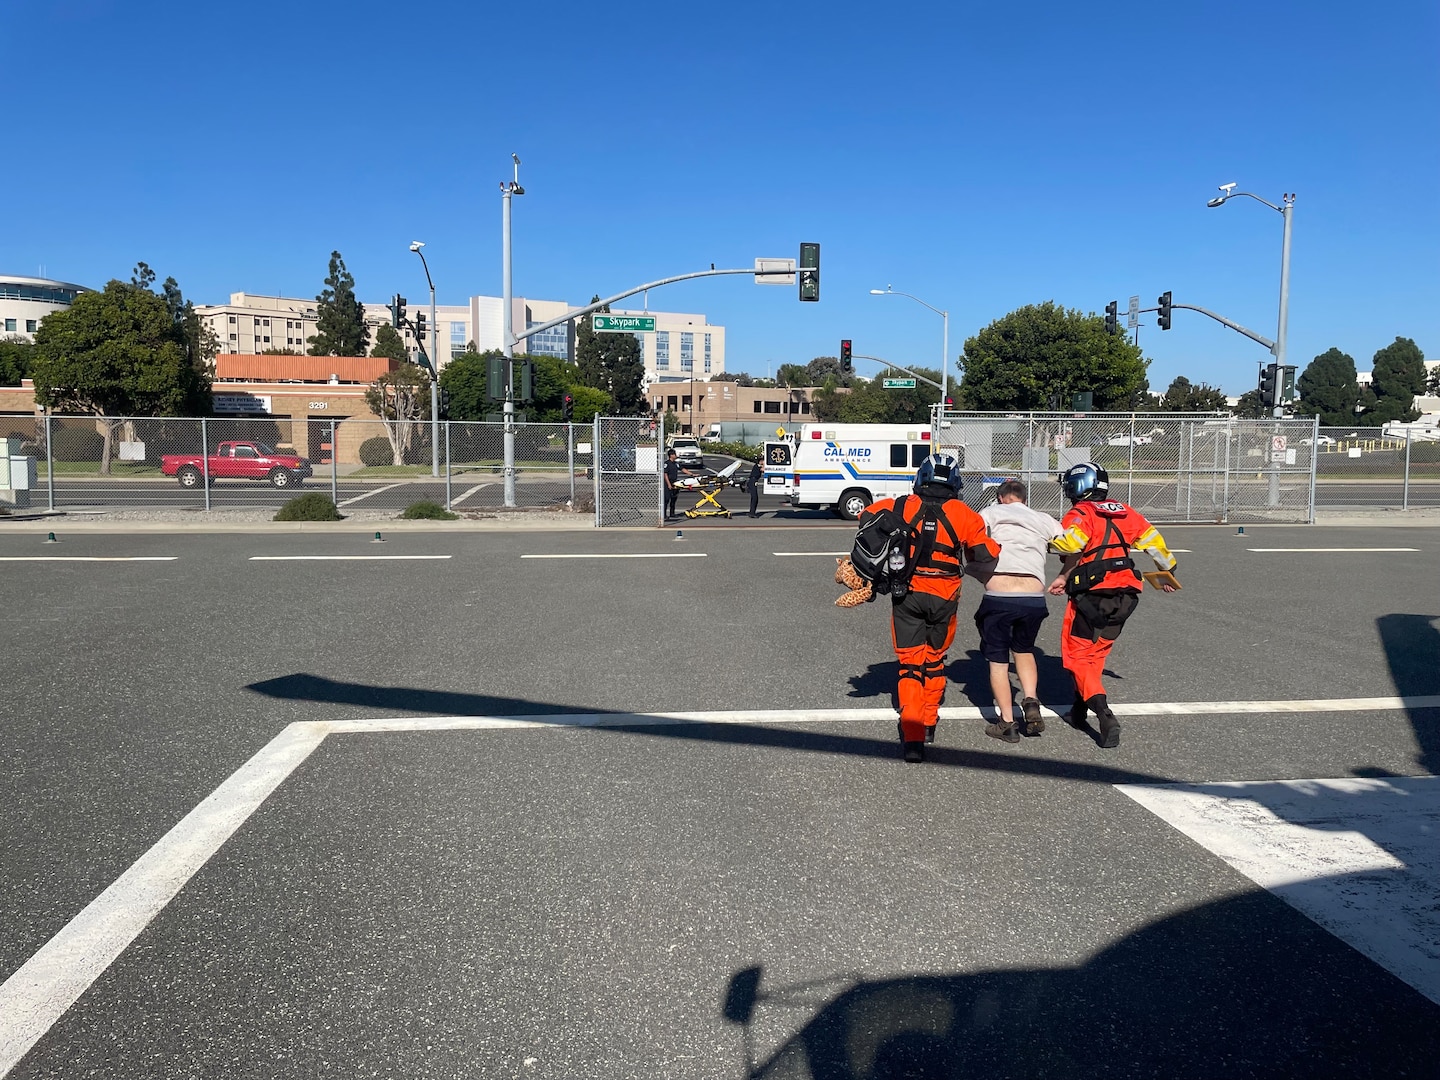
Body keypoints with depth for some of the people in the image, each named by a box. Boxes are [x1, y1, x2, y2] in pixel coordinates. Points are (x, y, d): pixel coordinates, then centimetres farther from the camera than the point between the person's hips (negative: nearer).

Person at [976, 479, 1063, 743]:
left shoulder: (990, 514, 9)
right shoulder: (1045, 520, 18)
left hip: (998, 598, -3)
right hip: (1034, 599, 3)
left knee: (998, 659, 12)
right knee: (1024, 651, 26)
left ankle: (1007, 722, 11)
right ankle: (1031, 702, 8)